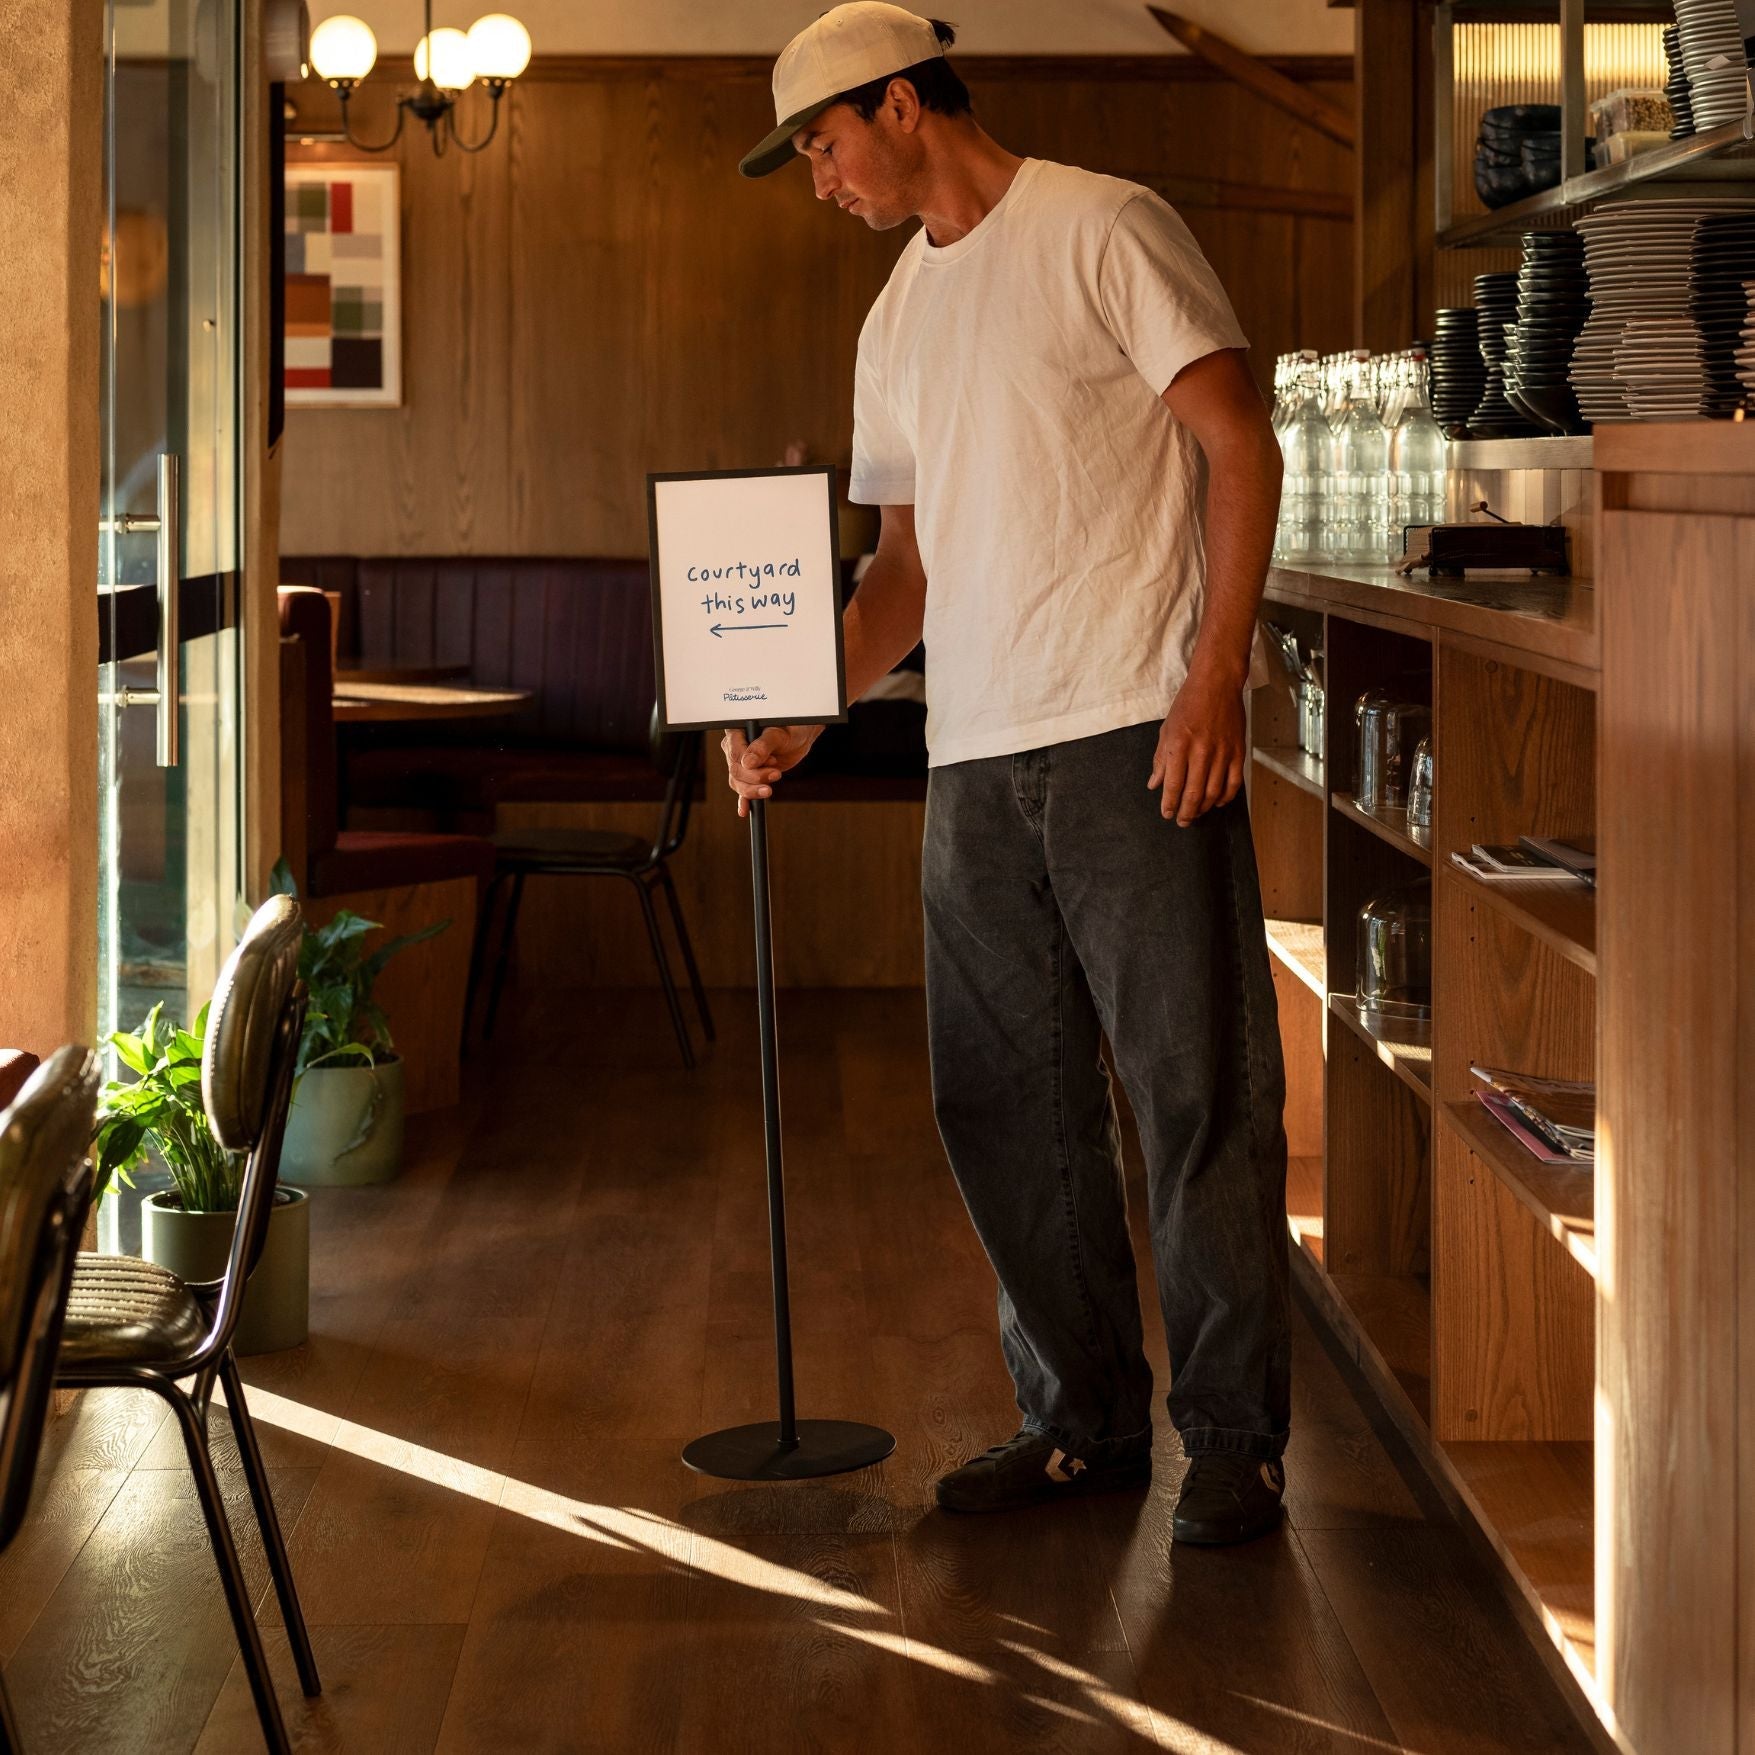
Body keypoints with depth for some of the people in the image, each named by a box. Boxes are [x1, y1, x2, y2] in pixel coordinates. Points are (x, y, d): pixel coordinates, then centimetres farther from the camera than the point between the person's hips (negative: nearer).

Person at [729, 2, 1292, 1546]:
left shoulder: (1102, 230, -1)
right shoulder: (899, 319, 20)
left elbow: (1241, 445, -6)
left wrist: (1216, 676, -15)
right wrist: (802, 712, 8)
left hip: (1139, 731, -7)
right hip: (976, 754, 7)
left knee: (1201, 1093, -4)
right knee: (1007, 1106, 8)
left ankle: (1237, 1437, 4)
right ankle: (1085, 1423, 19)